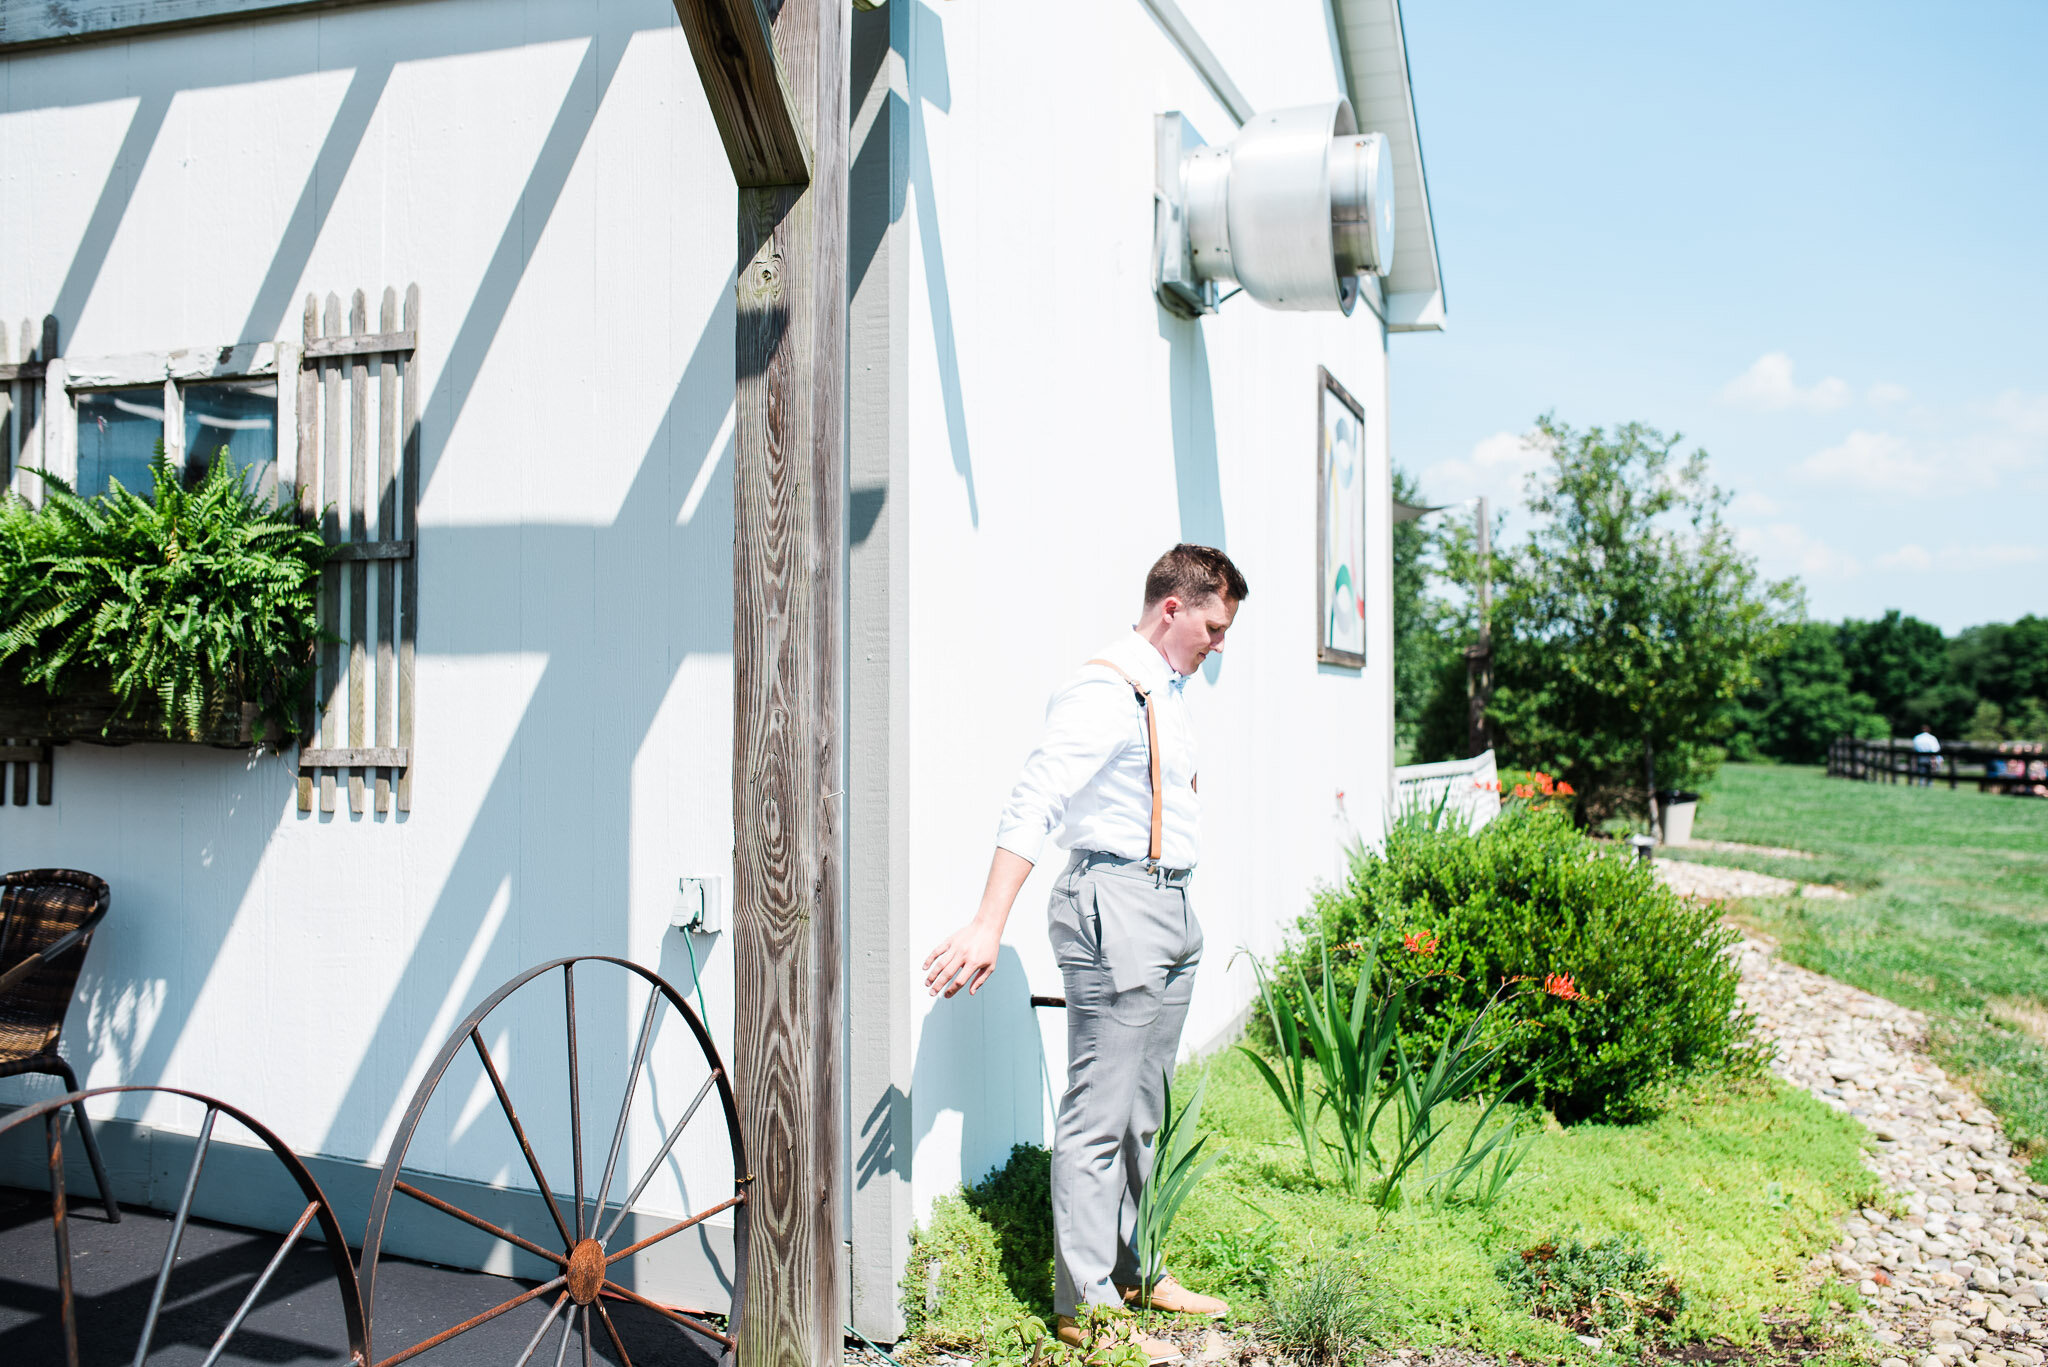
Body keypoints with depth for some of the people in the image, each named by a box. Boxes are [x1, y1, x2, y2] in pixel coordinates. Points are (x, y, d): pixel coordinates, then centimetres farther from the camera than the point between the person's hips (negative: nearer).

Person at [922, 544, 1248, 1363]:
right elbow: (1033, 805, -23)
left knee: (1144, 1110, 18)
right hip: (1117, 906, -10)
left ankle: (1133, 1270, 30)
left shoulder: (1167, 691, 15)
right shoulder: (1106, 691, -15)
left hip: (1170, 909, 10)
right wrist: (988, 926, -30)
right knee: (1099, 1115, -2)